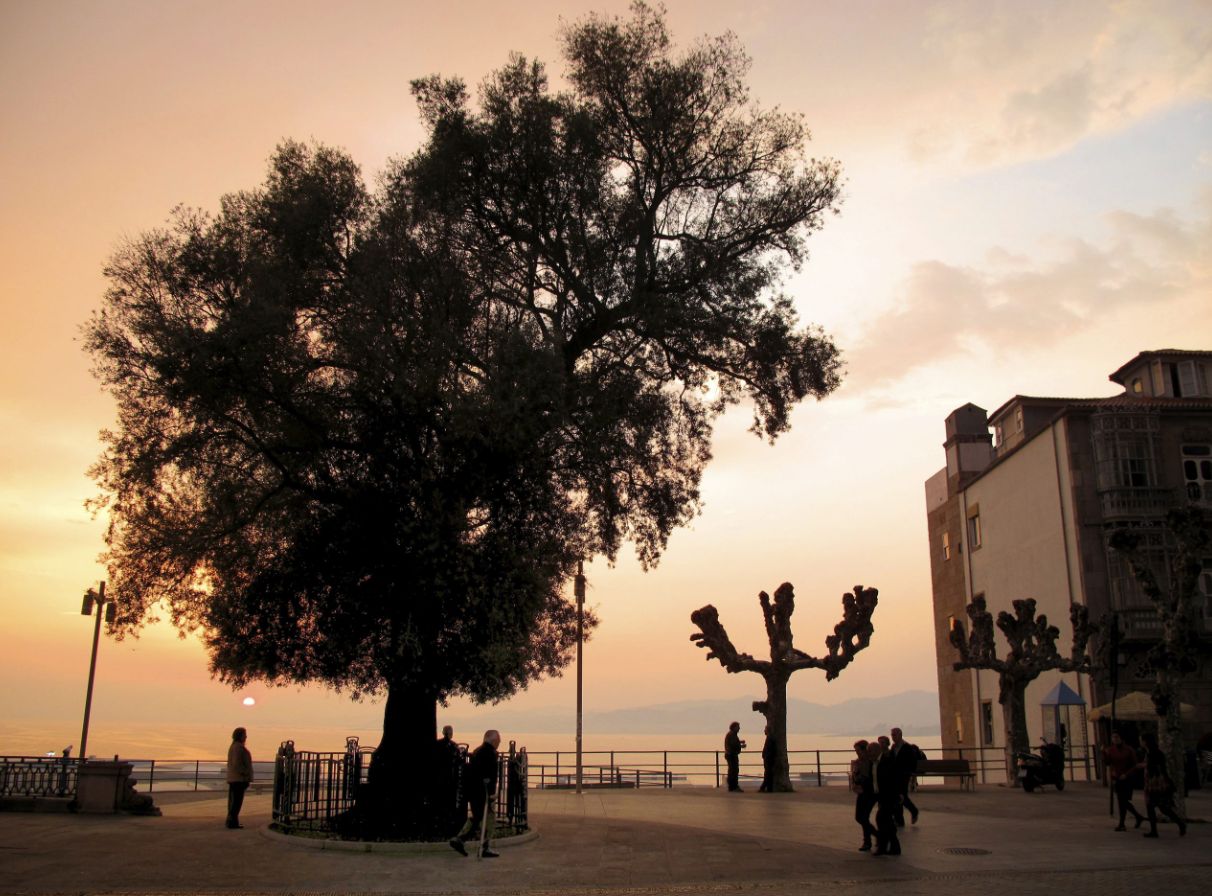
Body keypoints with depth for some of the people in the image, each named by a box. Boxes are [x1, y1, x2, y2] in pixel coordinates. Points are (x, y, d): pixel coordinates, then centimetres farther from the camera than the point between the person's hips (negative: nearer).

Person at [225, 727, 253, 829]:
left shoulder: (233, 746, 17)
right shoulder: (238, 747, -16)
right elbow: (236, 763, -23)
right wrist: (246, 774, -16)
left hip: (233, 778, 11)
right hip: (239, 779, -11)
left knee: (233, 800, 14)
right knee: (237, 801, -8)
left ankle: (231, 821, 18)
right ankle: (233, 821, -8)